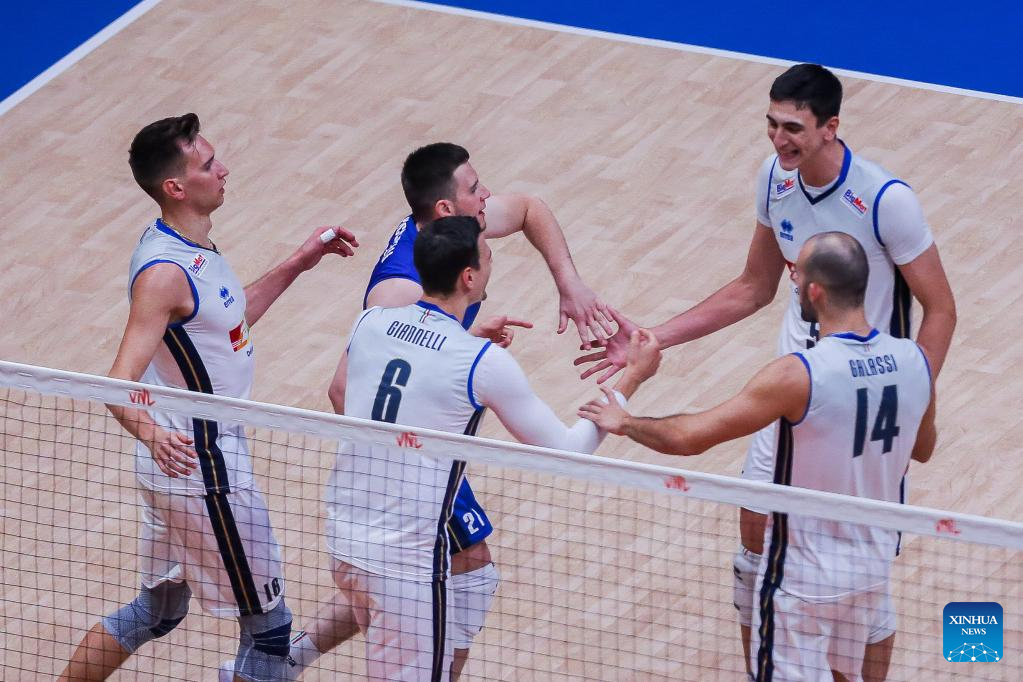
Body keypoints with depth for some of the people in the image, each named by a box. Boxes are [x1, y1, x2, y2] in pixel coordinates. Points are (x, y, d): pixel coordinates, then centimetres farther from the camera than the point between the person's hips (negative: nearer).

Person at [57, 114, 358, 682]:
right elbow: (120, 386, -33)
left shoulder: (196, 243, 4)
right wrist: (150, 432, -53)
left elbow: (226, 323, 21)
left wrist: (298, 265, 17)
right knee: (269, 622, 3)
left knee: (158, 610, 23)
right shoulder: (163, 273, -26)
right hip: (202, 473, -10)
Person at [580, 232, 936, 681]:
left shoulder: (799, 376, -26)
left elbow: (689, 437, -24)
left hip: (805, 580, -6)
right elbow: (922, 448, 12)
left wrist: (624, 423, -6)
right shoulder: (914, 361, -9)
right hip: (874, 568, 6)